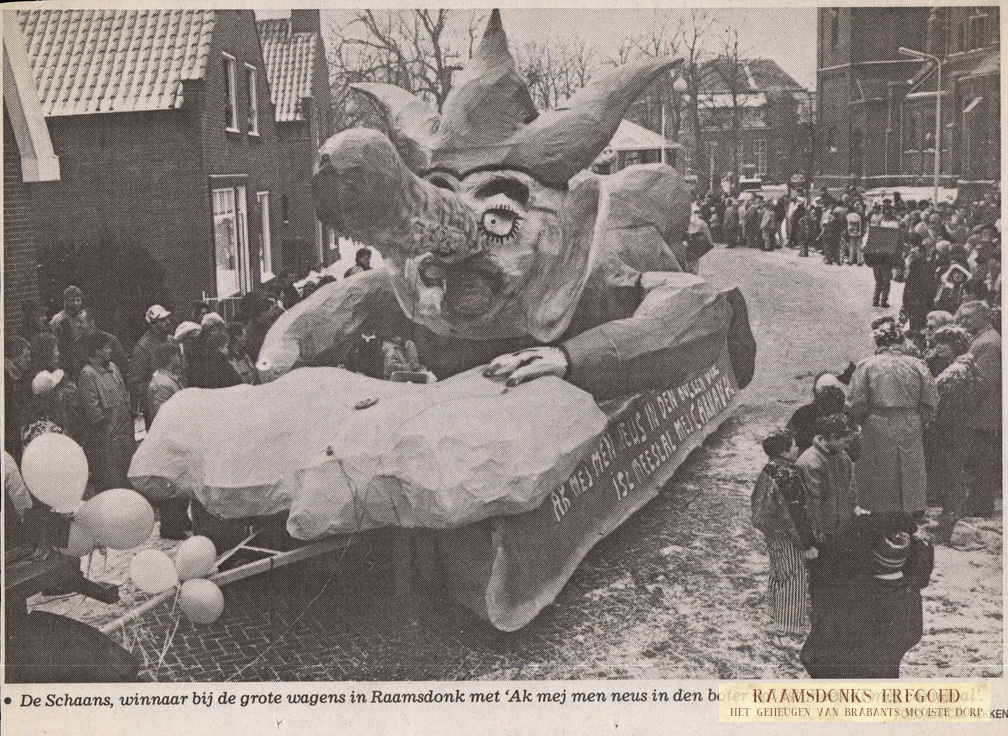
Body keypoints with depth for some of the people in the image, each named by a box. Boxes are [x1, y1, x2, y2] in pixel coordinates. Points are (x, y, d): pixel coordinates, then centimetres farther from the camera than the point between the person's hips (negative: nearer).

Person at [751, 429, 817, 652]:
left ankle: (781, 624, 39)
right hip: (786, 539, -10)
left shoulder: (768, 471, 4)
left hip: (772, 534, 10)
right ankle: (784, 634, 4)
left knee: (779, 579, 23)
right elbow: (796, 514, -24)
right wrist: (808, 544, -17)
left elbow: (759, 503, 15)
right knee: (792, 583, -1)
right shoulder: (788, 476, -25)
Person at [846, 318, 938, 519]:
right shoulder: (917, 365, 0)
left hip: (878, 433, -2)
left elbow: (855, 405, -8)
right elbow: (930, 402, 0)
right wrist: (918, 423, 14)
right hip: (911, 433, 2)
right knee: (913, 478, 12)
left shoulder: (866, 366, -5)